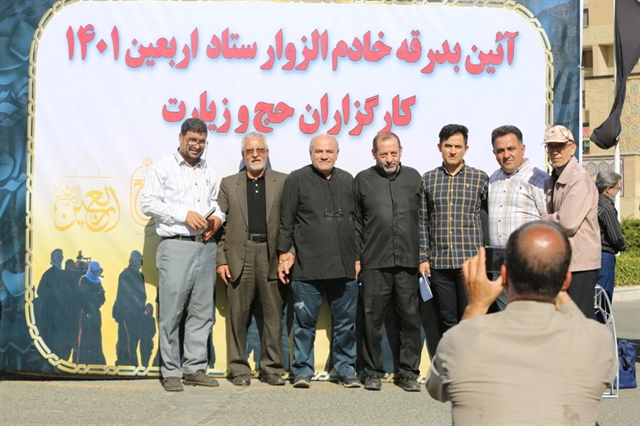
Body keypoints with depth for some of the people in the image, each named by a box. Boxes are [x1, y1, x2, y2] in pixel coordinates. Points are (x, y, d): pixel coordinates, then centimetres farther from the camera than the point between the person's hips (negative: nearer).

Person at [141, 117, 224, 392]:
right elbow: (148, 204, -5)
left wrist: (217, 217, 1)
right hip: (176, 246, -5)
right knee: (171, 311, -5)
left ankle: (195, 368, 14)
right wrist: (184, 215, -13)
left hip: (206, 246, 5)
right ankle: (170, 372, 3)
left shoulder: (209, 173, 19)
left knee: (202, 310, 6)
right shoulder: (161, 169, 2)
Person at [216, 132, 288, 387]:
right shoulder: (229, 184, 12)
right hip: (239, 256, 1)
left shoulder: (282, 182, 9)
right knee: (238, 315, 2)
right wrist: (221, 259, 0)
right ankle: (239, 369, 11)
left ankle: (271, 368, 12)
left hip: (272, 256, 0)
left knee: (273, 315, 2)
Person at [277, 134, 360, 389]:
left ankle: (346, 369, 19)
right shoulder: (297, 180, 2)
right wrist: (284, 253, -2)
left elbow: (357, 221, 17)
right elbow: (286, 222, 2)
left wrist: (358, 257, 14)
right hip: (307, 267, -3)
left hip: (344, 266, 4)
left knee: (346, 321, 8)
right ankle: (303, 370, 13)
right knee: (305, 321, 3)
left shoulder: (348, 181, 14)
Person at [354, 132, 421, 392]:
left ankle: (409, 372, 11)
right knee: (373, 319, 4)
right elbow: (356, 223, 8)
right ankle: (373, 372, 14)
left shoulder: (413, 178, 10)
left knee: (410, 317, 2)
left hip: (408, 262, 1)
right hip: (374, 263, -1)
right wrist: (356, 258, 4)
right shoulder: (363, 180, 7)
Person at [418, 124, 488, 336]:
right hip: (439, 263, 2)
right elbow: (422, 222, 9)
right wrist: (423, 258, 3)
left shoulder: (480, 178, 3)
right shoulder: (428, 180, 8)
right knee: (447, 321, 8)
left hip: (470, 262, -2)